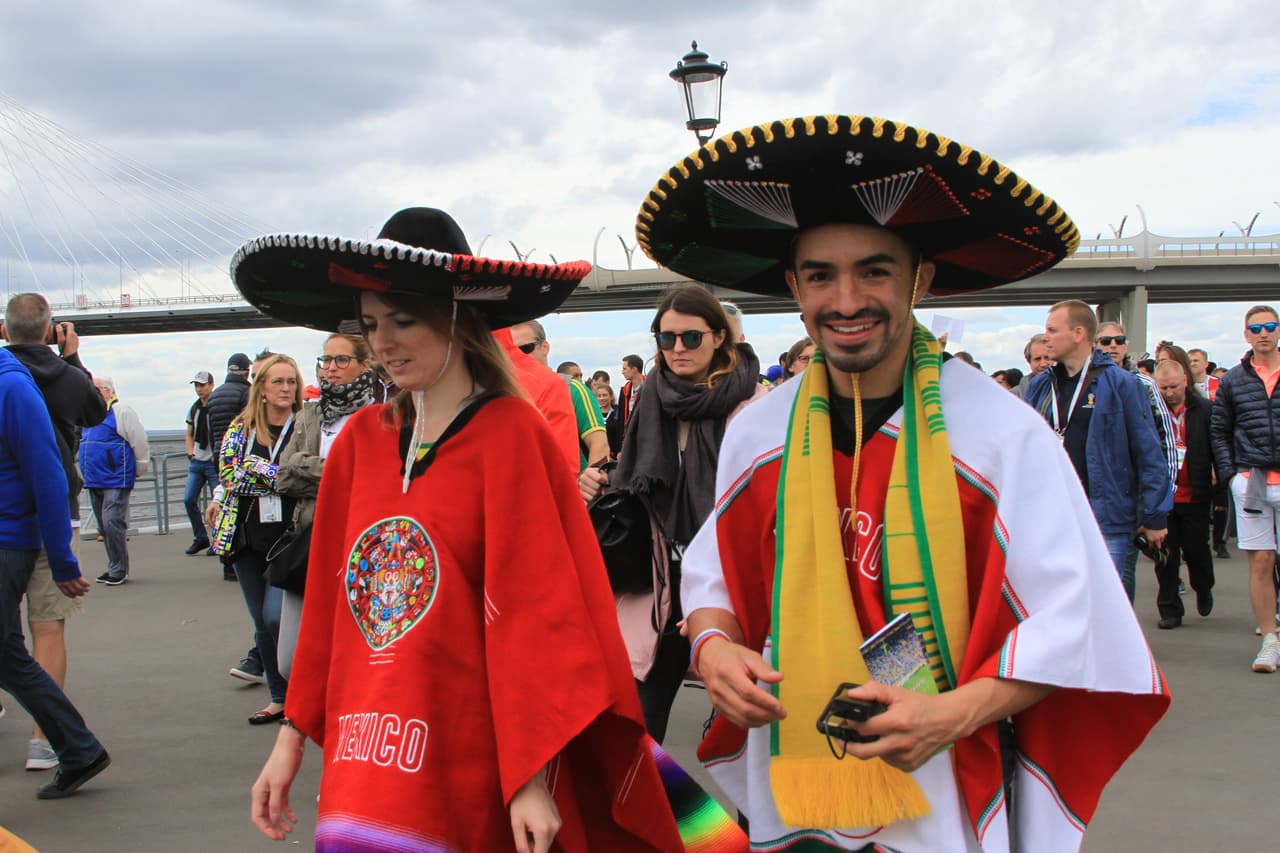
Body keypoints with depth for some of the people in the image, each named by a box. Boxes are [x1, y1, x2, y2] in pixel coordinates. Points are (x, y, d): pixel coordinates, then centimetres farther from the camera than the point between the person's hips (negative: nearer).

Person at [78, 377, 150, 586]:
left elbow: (140, 442, -9)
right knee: (104, 527, 11)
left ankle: (119, 571, -5)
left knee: (112, 523, -13)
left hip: (116, 481, -8)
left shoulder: (121, 412, -9)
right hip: (94, 481, 8)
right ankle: (114, 568, 20)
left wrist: (137, 471, -3)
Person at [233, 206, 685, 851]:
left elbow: (535, 606, -12)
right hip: (361, 758, 5)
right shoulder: (361, 439, 7)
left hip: (469, 769, -5)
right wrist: (293, 738, 9)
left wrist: (532, 775, -15)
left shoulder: (510, 434, -9)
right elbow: (328, 599, 10)